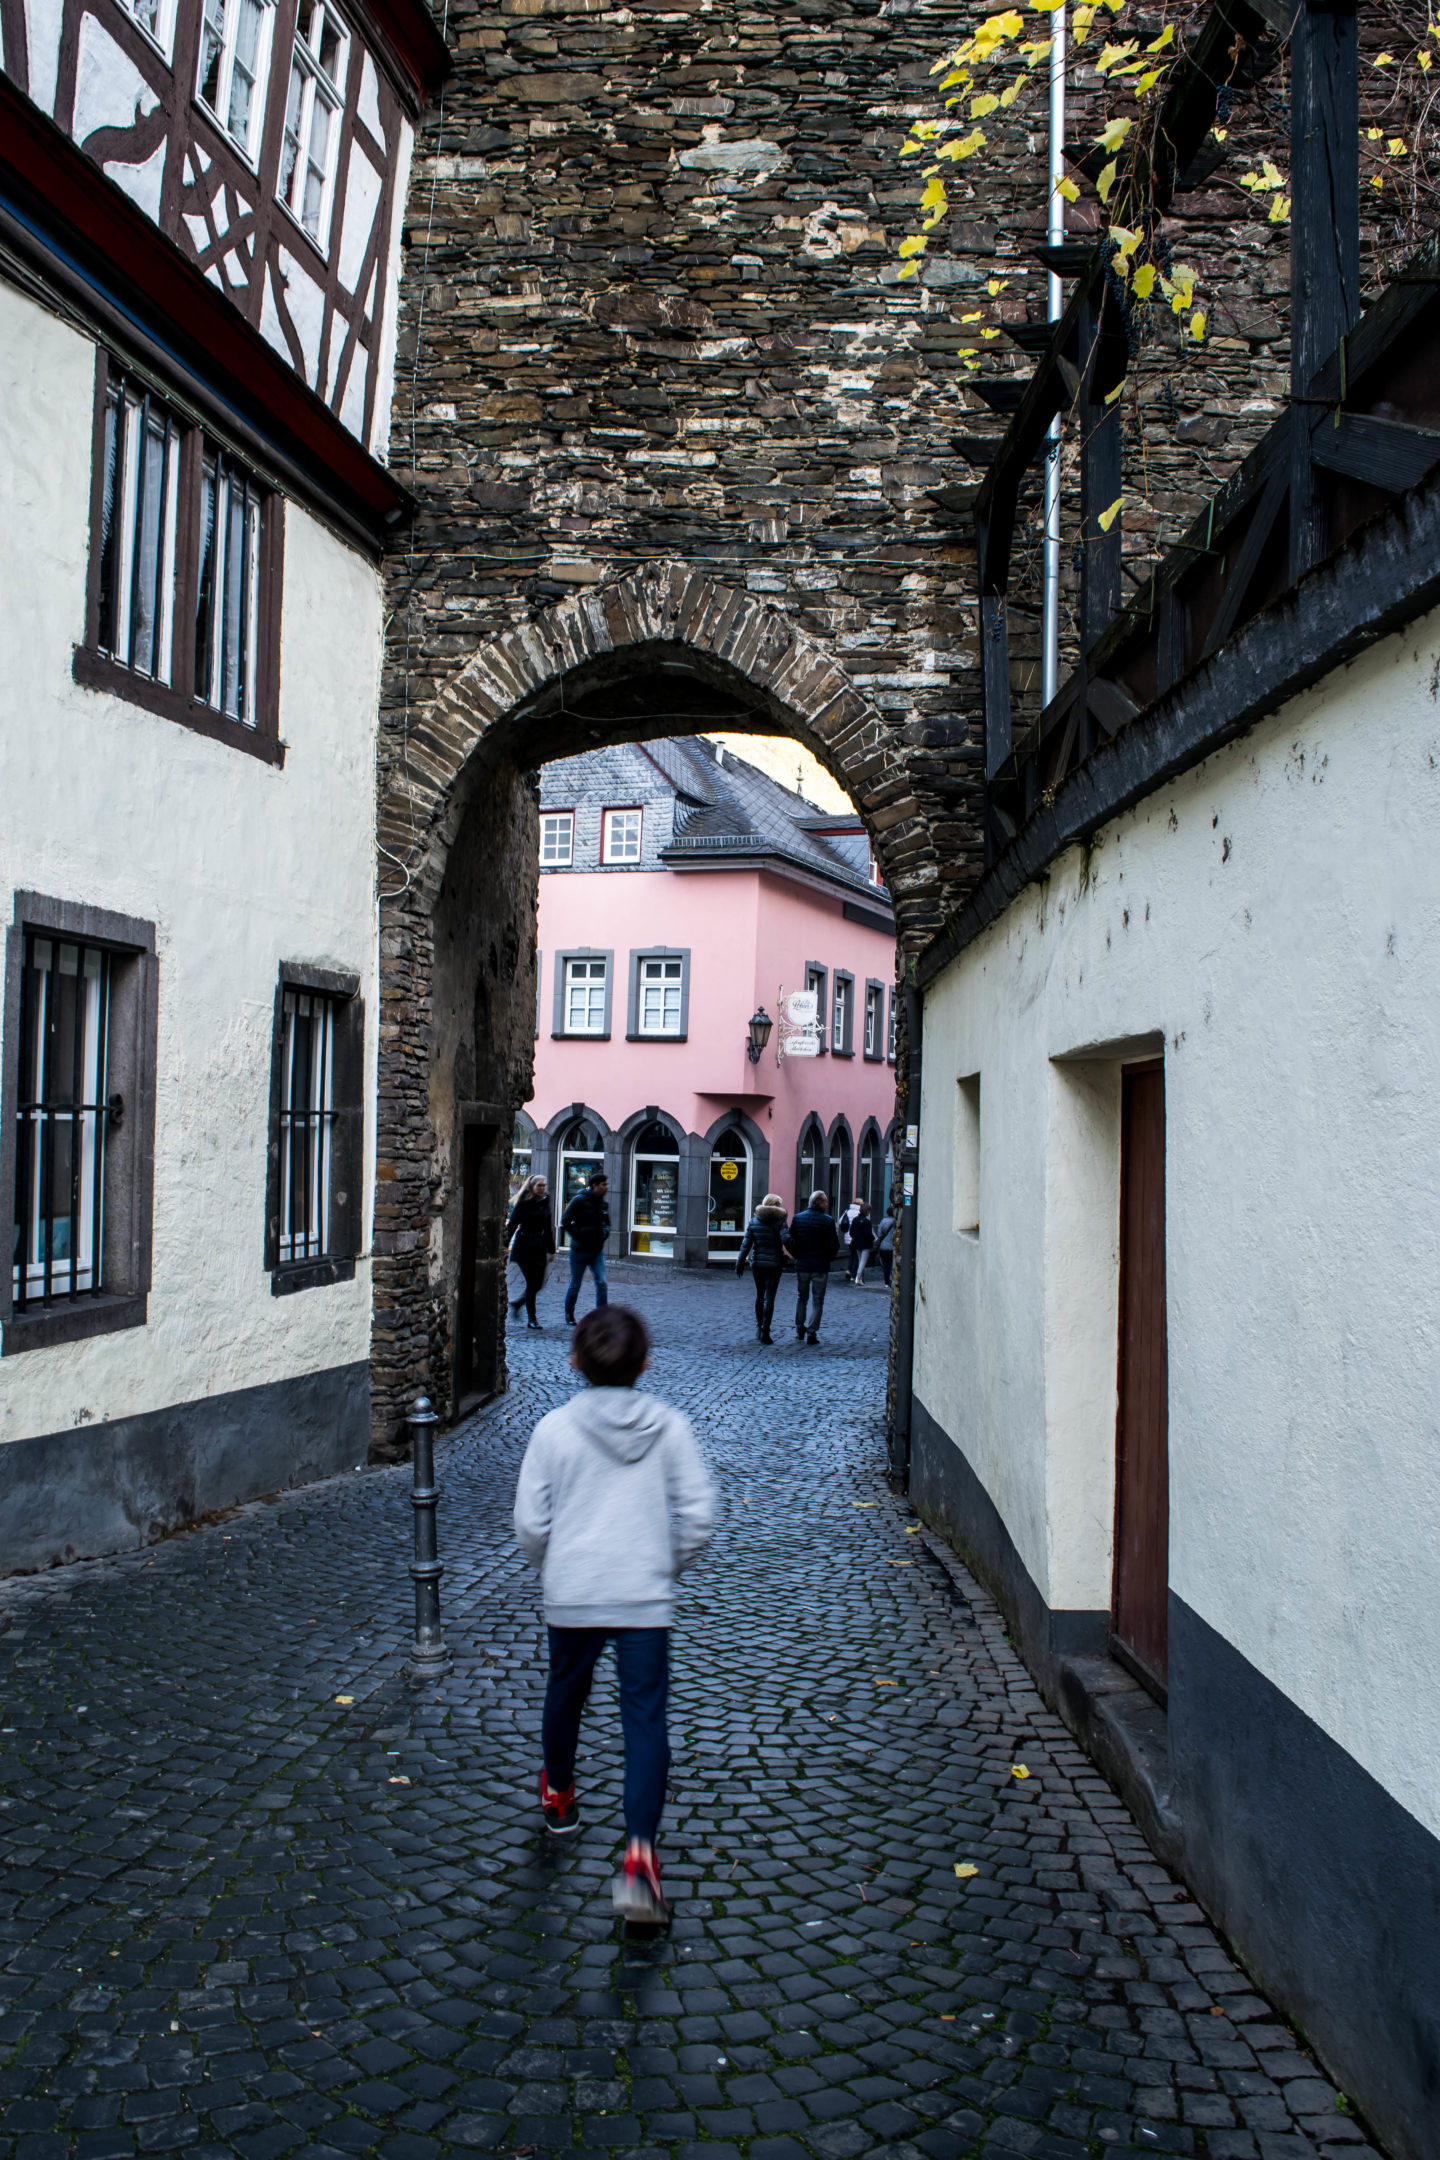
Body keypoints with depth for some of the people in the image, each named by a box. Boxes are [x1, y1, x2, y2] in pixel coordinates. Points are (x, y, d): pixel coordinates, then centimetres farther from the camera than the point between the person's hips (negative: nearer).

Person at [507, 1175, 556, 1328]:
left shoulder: (545, 1203, 11)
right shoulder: (523, 1204, -7)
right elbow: (511, 1225, -9)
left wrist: (551, 1250, 17)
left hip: (539, 1247, 6)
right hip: (524, 1248, -6)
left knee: (538, 1283, 4)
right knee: (532, 1282, -7)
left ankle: (516, 1303, 28)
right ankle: (531, 1319, 2)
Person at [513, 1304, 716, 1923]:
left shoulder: (554, 1429, -6)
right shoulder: (669, 1427, -4)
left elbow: (531, 1522, -4)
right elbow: (698, 1515, -3)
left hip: (570, 1596, 1)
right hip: (646, 1599, -1)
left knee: (564, 1694, 24)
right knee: (646, 1719, 0)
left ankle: (558, 1795, 48)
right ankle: (639, 1855, -12)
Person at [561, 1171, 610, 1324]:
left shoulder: (604, 1203, 8)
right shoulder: (580, 1200, -11)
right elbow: (565, 1221, -11)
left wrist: (605, 1233, 4)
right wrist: (577, 1236, -16)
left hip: (597, 1251, 5)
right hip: (580, 1250, -5)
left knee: (602, 1283, -7)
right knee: (575, 1284, 8)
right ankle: (569, 1315, 24)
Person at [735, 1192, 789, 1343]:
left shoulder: (754, 1220, 3)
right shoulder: (780, 1221, -7)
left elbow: (747, 1243, 2)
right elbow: (785, 1240, -19)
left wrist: (740, 1262, 5)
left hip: (758, 1263, 3)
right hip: (775, 1263, -3)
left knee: (760, 1295, 18)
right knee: (769, 1298, -1)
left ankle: (759, 1327, 24)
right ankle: (765, 1331, -6)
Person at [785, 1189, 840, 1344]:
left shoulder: (798, 1218, 0)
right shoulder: (827, 1221, -9)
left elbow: (788, 1240, -2)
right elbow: (834, 1245, -11)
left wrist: (797, 1255, 10)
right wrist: (828, 1258, 7)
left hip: (802, 1266, 3)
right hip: (820, 1267, -3)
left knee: (801, 1299, 17)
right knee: (817, 1301, 6)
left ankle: (799, 1331, 20)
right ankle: (812, 1333, 3)